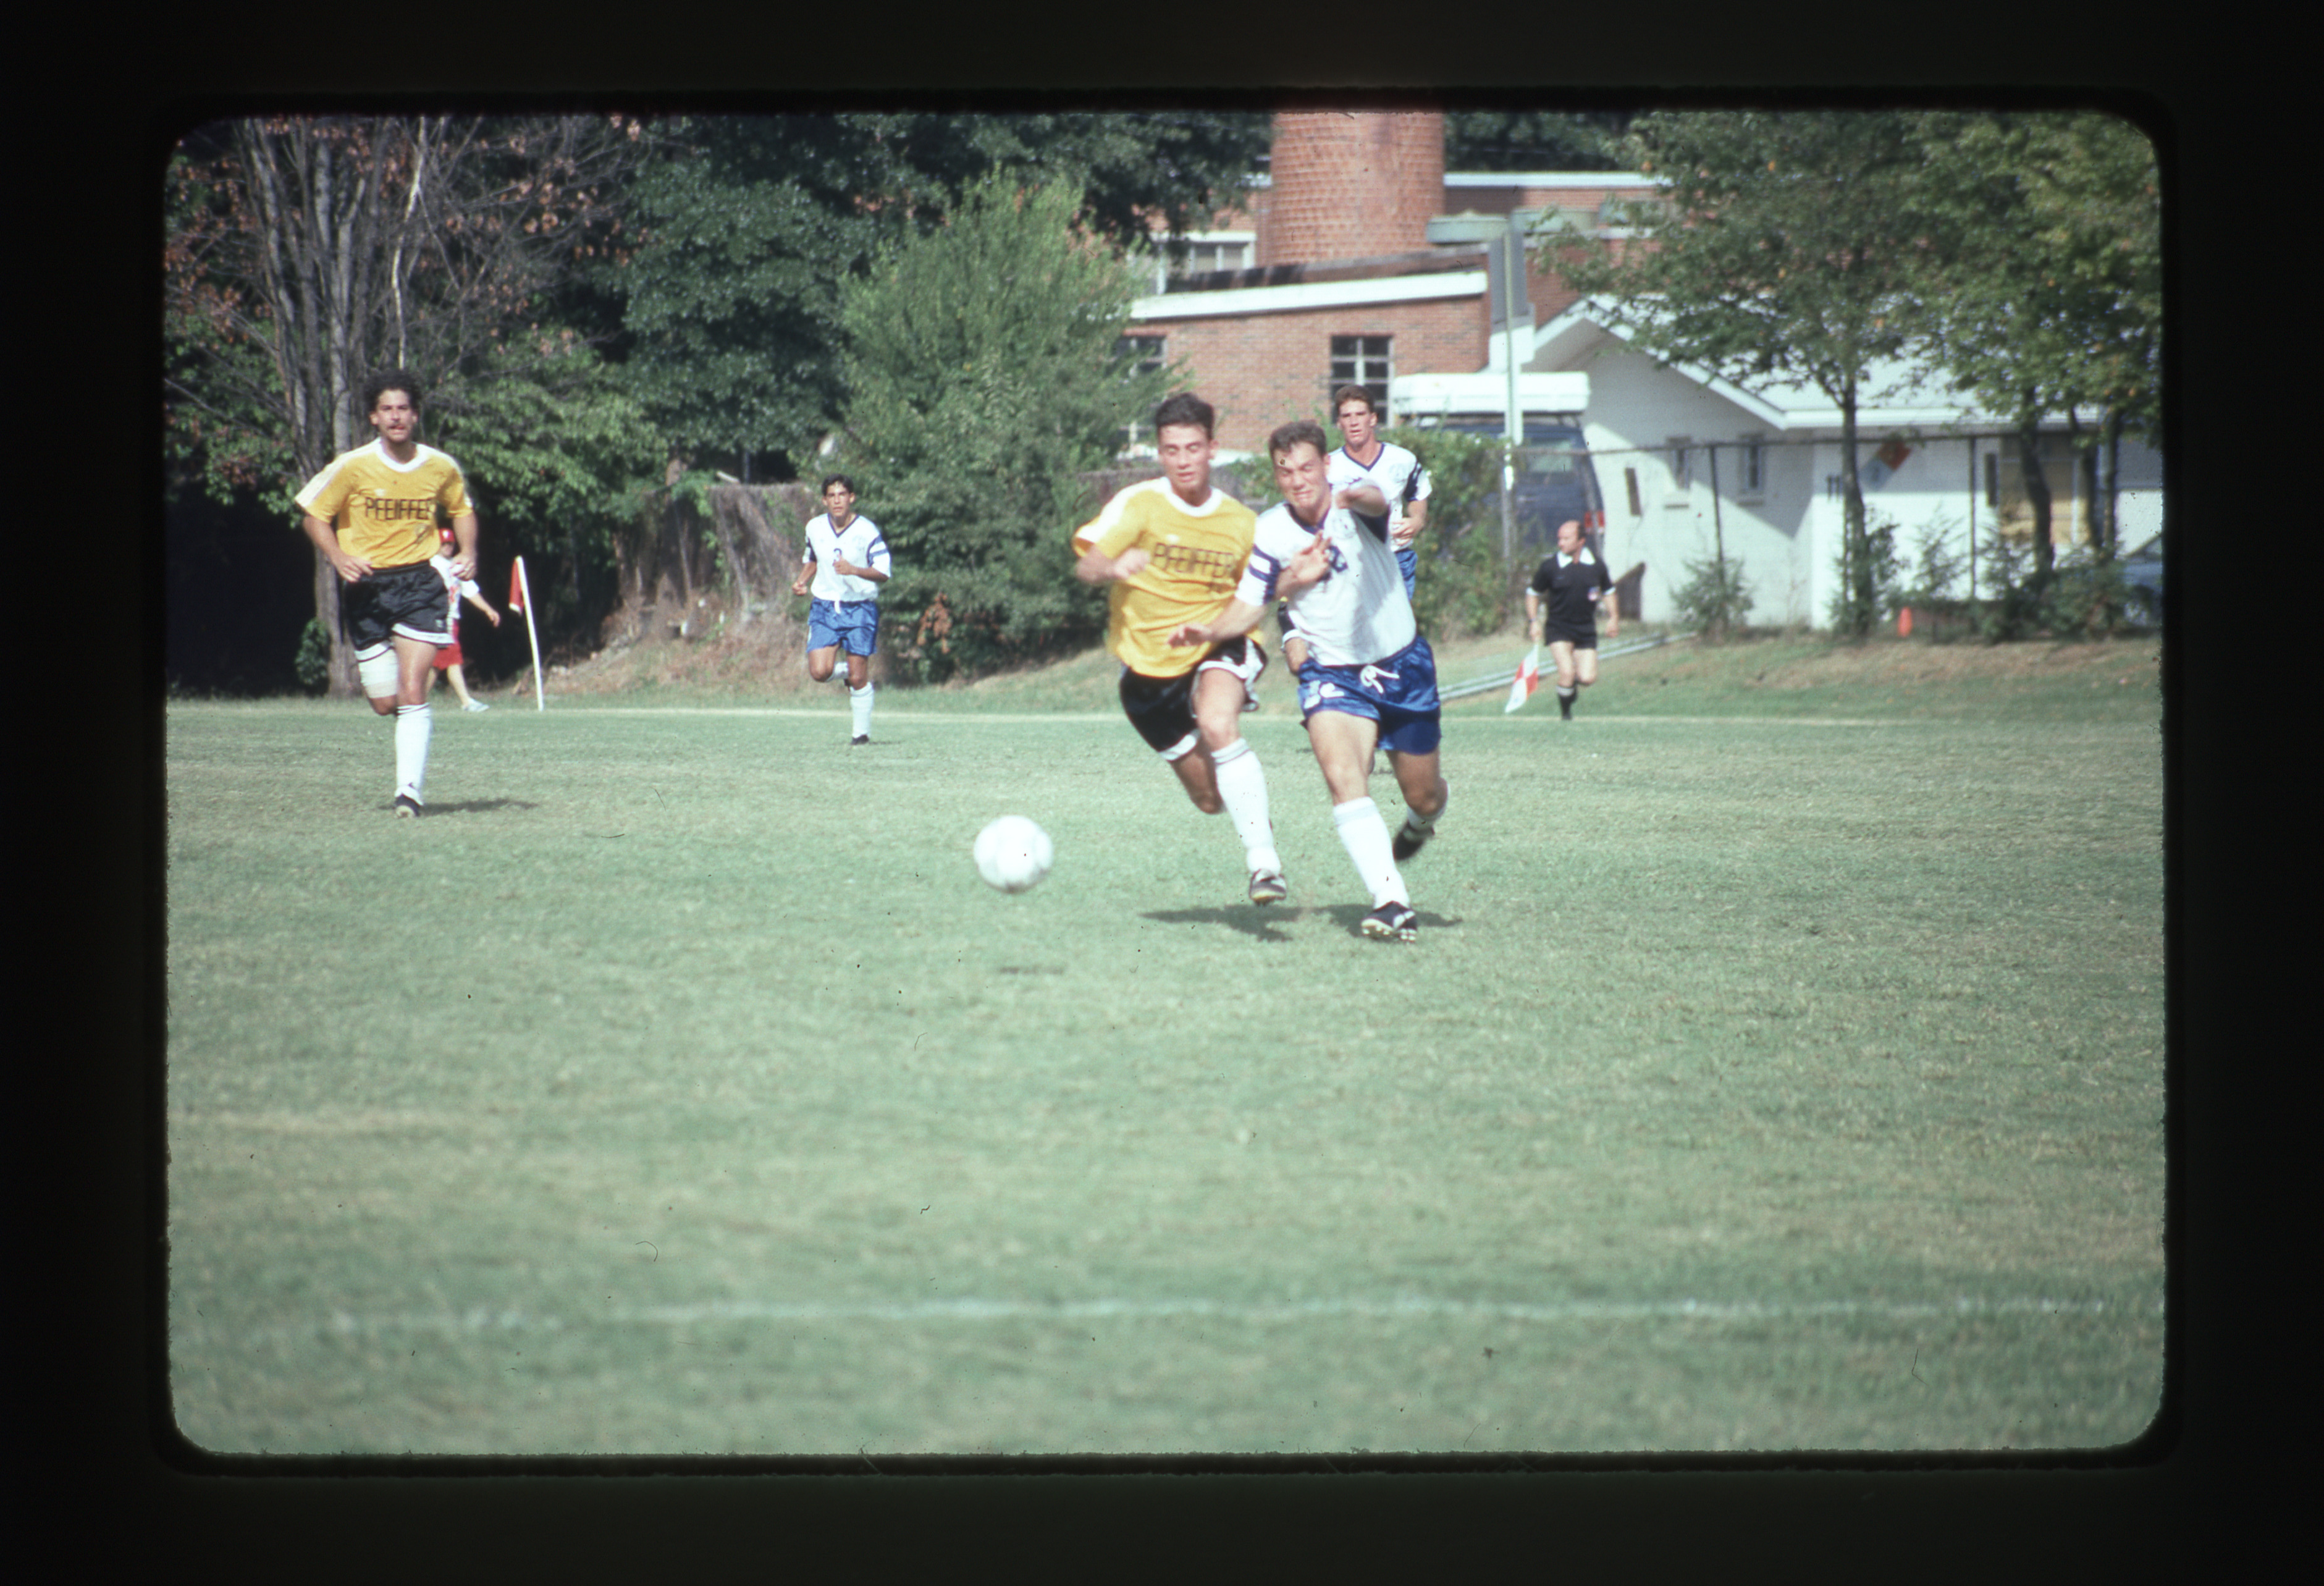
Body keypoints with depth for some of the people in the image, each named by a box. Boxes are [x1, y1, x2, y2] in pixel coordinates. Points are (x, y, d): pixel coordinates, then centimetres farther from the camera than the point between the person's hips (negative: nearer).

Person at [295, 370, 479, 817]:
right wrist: (338, 557, -16)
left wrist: (468, 552, 2)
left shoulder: (441, 468, 0)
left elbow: (462, 509, 20)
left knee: (412, 691, -15)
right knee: (384, 704, 4)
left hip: (420, 582, 0)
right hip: (367, 587, 0)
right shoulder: (353, 467, -8)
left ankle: (410, 788, -13)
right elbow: (313, 515, 1)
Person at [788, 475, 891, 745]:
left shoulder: (867, 531, -10)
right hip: (825, 608, 3)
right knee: (819, 672, -12)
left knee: (859, 678, -3)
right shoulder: (815, 528, 3)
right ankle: (842, 671, 23)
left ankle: (862, 731, 15)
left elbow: (883, 573, -12)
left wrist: (854, 570, -28)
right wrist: (801, 580, 5)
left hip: (860, 608, -3)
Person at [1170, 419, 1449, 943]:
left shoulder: (1354, 504, -18)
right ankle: (1392, 902, -32)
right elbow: (1249, 606, 1)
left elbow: (1376, 502, -44)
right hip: (1332, 673, 1)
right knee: (1342, 776, -27)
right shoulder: (1271, 534, -9)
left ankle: (1418, 825, 51)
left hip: (1401, 663, -1)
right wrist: (1210, 631, -21)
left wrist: (1359, 498, -69)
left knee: (1424, 795, 12)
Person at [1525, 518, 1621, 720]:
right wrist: (1534, 621, -5)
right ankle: (1565, 714, 7)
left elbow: (1608, 591, 16)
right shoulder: (1550, 565, -9)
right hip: (1559, 628, -2)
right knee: (1567, 673, -18)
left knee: (1587, 678, -6)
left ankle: (1573, 683, 32)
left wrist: (1613, 618, 9)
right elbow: (1533, 593, 4)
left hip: (1586, 630, 2)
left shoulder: (1596, 564, -2)